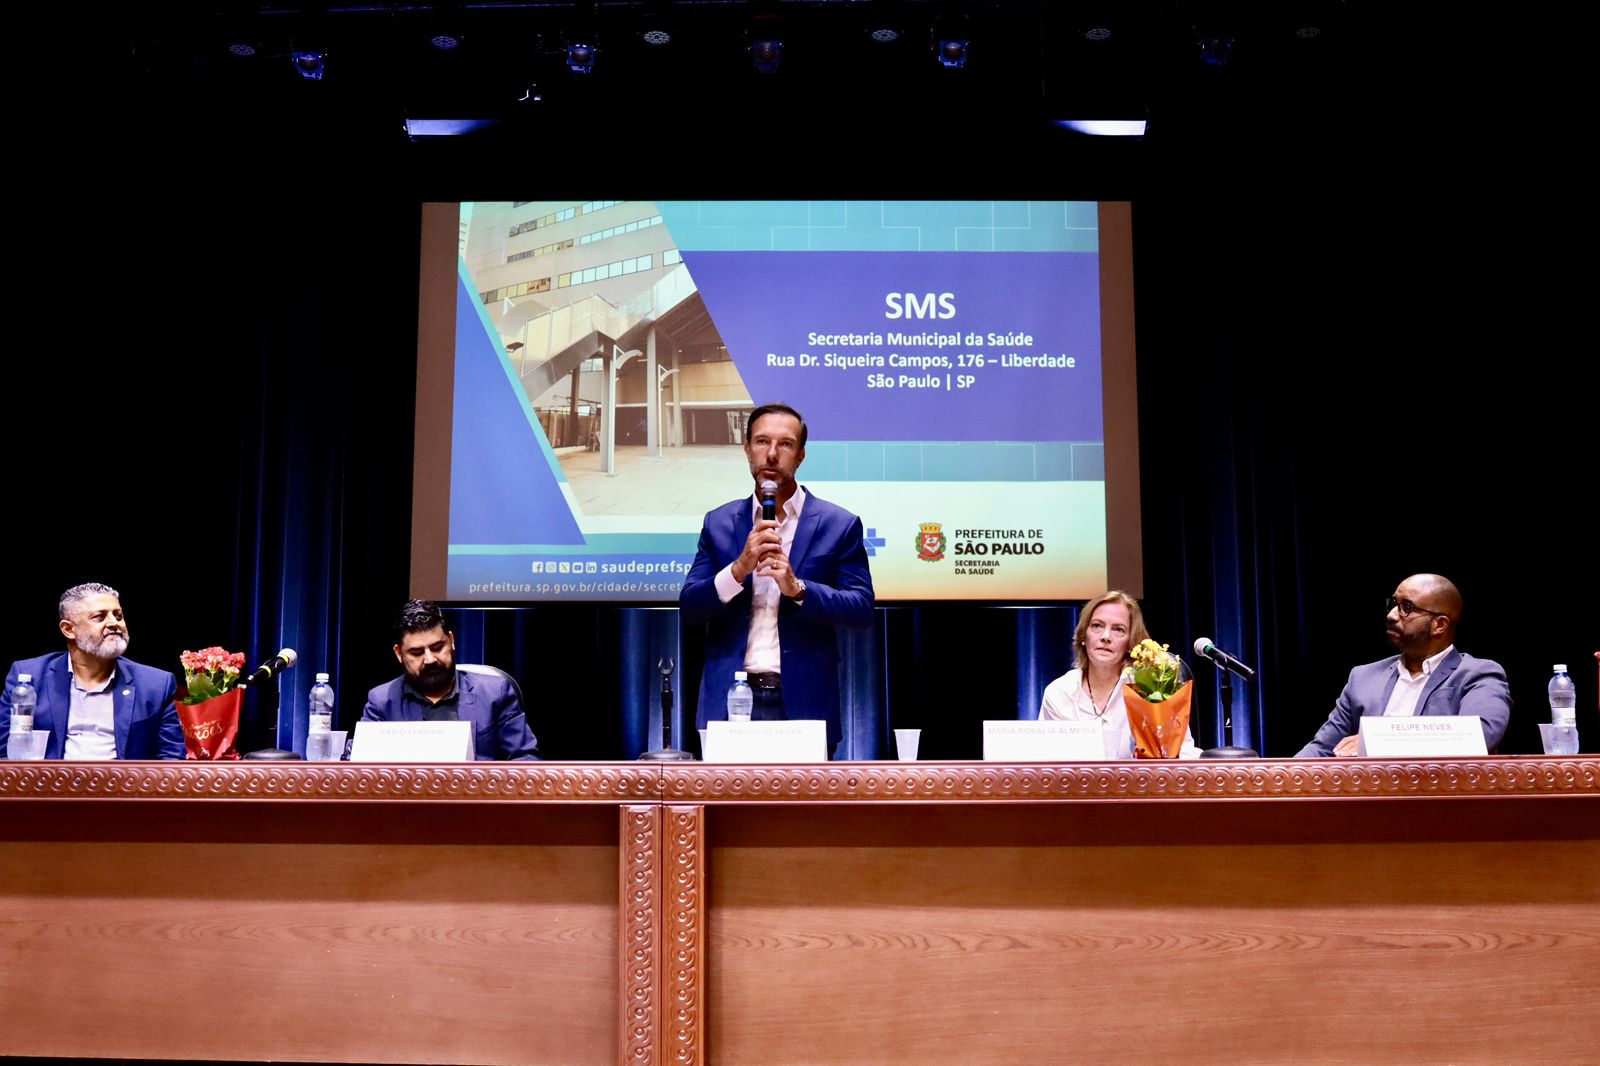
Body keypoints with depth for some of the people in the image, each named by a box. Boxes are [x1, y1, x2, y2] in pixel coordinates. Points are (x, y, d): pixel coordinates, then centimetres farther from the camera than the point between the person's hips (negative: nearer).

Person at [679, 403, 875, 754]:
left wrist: (797, 588, -19)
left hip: (803, 701, -1)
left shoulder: (838, 524, 3)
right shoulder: (719, 523, 9)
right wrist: (740, 567, -15)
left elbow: (861, 610, -3)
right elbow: (688, 608, 3)